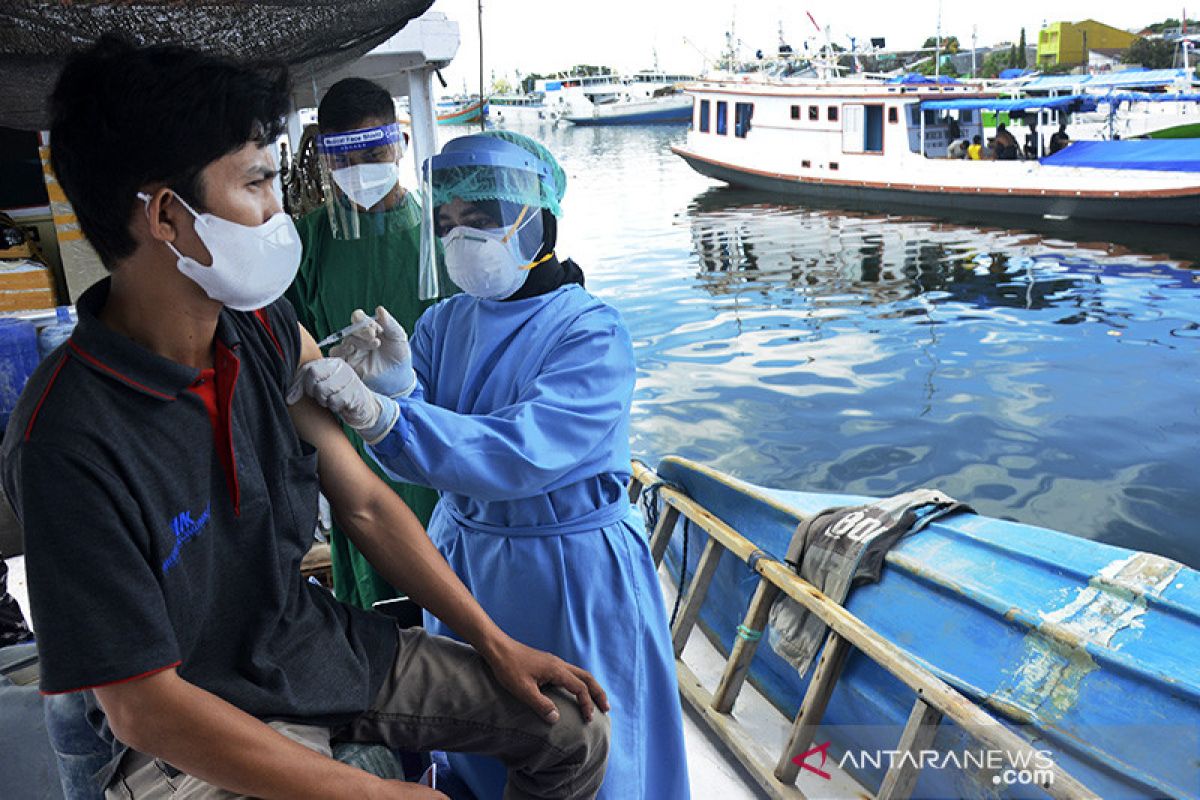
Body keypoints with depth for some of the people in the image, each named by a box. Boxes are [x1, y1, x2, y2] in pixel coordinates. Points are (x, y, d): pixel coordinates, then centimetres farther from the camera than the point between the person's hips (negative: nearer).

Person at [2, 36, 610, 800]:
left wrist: (496, 644, 3)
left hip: (323, 645, 6)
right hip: (202, 732, -5)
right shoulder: (69, 442, -26)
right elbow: (143, 706, -22)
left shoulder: (268, 334, -7)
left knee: (573, 730, 7)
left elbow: (365, 504, 2)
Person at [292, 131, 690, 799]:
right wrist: (396, 385, -26)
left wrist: (385, 415, -41)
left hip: (573, 570, -5)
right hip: (461, 556, 5)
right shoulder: (443, 324, -1)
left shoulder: (591, 332, -19)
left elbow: (520, 453, -32)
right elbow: (413, 459, -6)